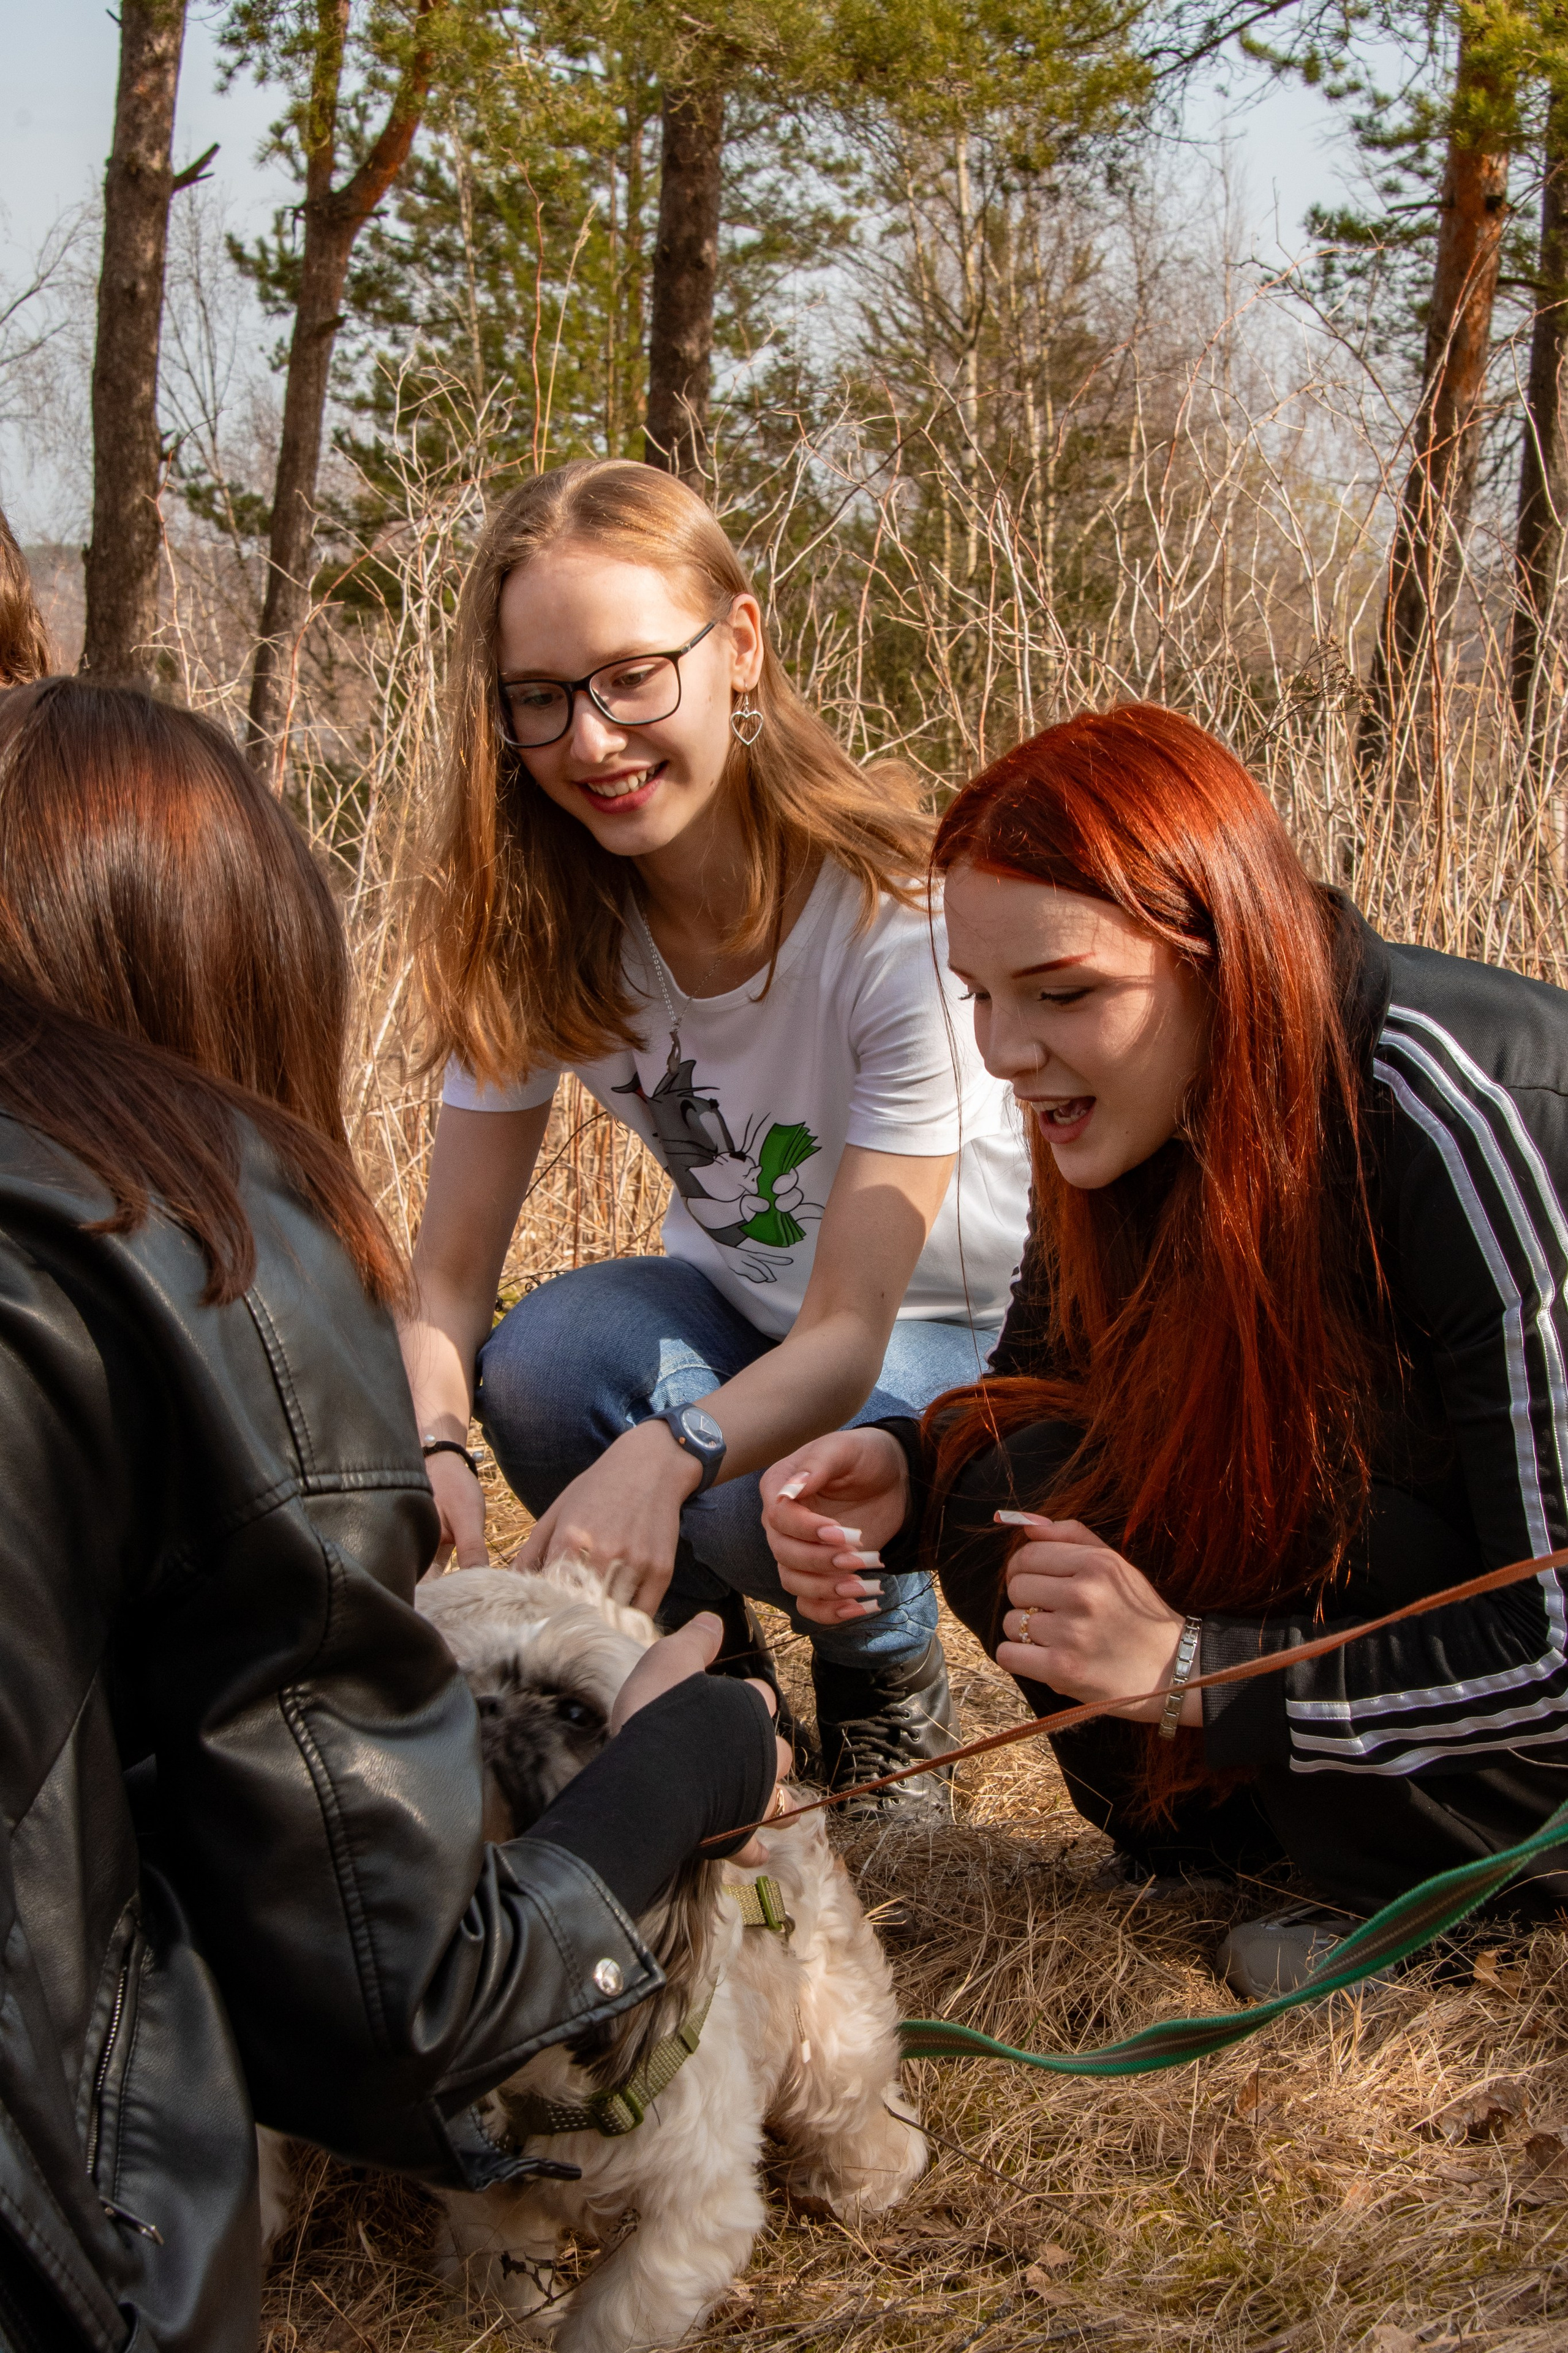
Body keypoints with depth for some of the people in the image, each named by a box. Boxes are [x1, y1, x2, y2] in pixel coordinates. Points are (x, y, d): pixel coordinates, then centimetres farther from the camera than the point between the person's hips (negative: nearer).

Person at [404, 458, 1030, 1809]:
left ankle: (891, 1683, 2)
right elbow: (449, 1277, -16)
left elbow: (849, 1335, -31)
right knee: (545, 1357, -29)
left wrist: (670, 1451, -52)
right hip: (738, 1306, 4)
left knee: (774, 1500, -35)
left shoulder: (894, 913, -28)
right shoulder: (531, 931, -15)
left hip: (958, 1318, -4)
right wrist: (432, 1443, -40)